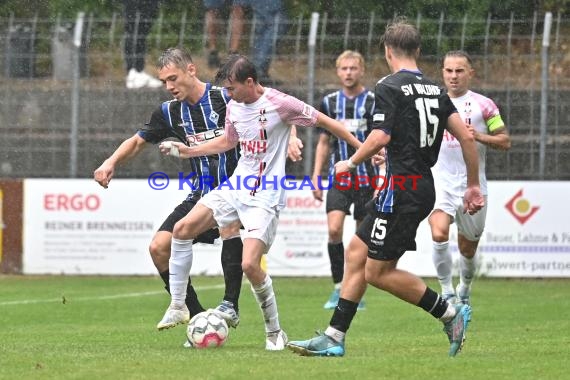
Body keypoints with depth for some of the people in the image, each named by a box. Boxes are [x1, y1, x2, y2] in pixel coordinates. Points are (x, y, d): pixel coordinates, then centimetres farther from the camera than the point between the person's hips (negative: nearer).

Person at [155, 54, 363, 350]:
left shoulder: (279, 104, -15)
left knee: (250, 265, -19)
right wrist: (187, 151, 21)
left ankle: (274, 332, 0)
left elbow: (324, 122, -7)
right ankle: (178, 306, 8)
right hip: (235, 187, 7)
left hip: (264, 198, -7)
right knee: (182, 229, -4)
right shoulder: (234, 106, 6)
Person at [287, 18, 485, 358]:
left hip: (401, 188, -9)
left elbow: (380, 137, -20)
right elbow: (466, 136, 8)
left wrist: (351, 163, -2)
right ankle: (334, 339, 14)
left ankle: (450, 314, 0)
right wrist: (474, 186, 15)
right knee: (356, 252, 13)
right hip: (424, 187, 9)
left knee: (378, 272, -1)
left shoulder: (389, 87, -10)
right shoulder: (435, 90, 11)